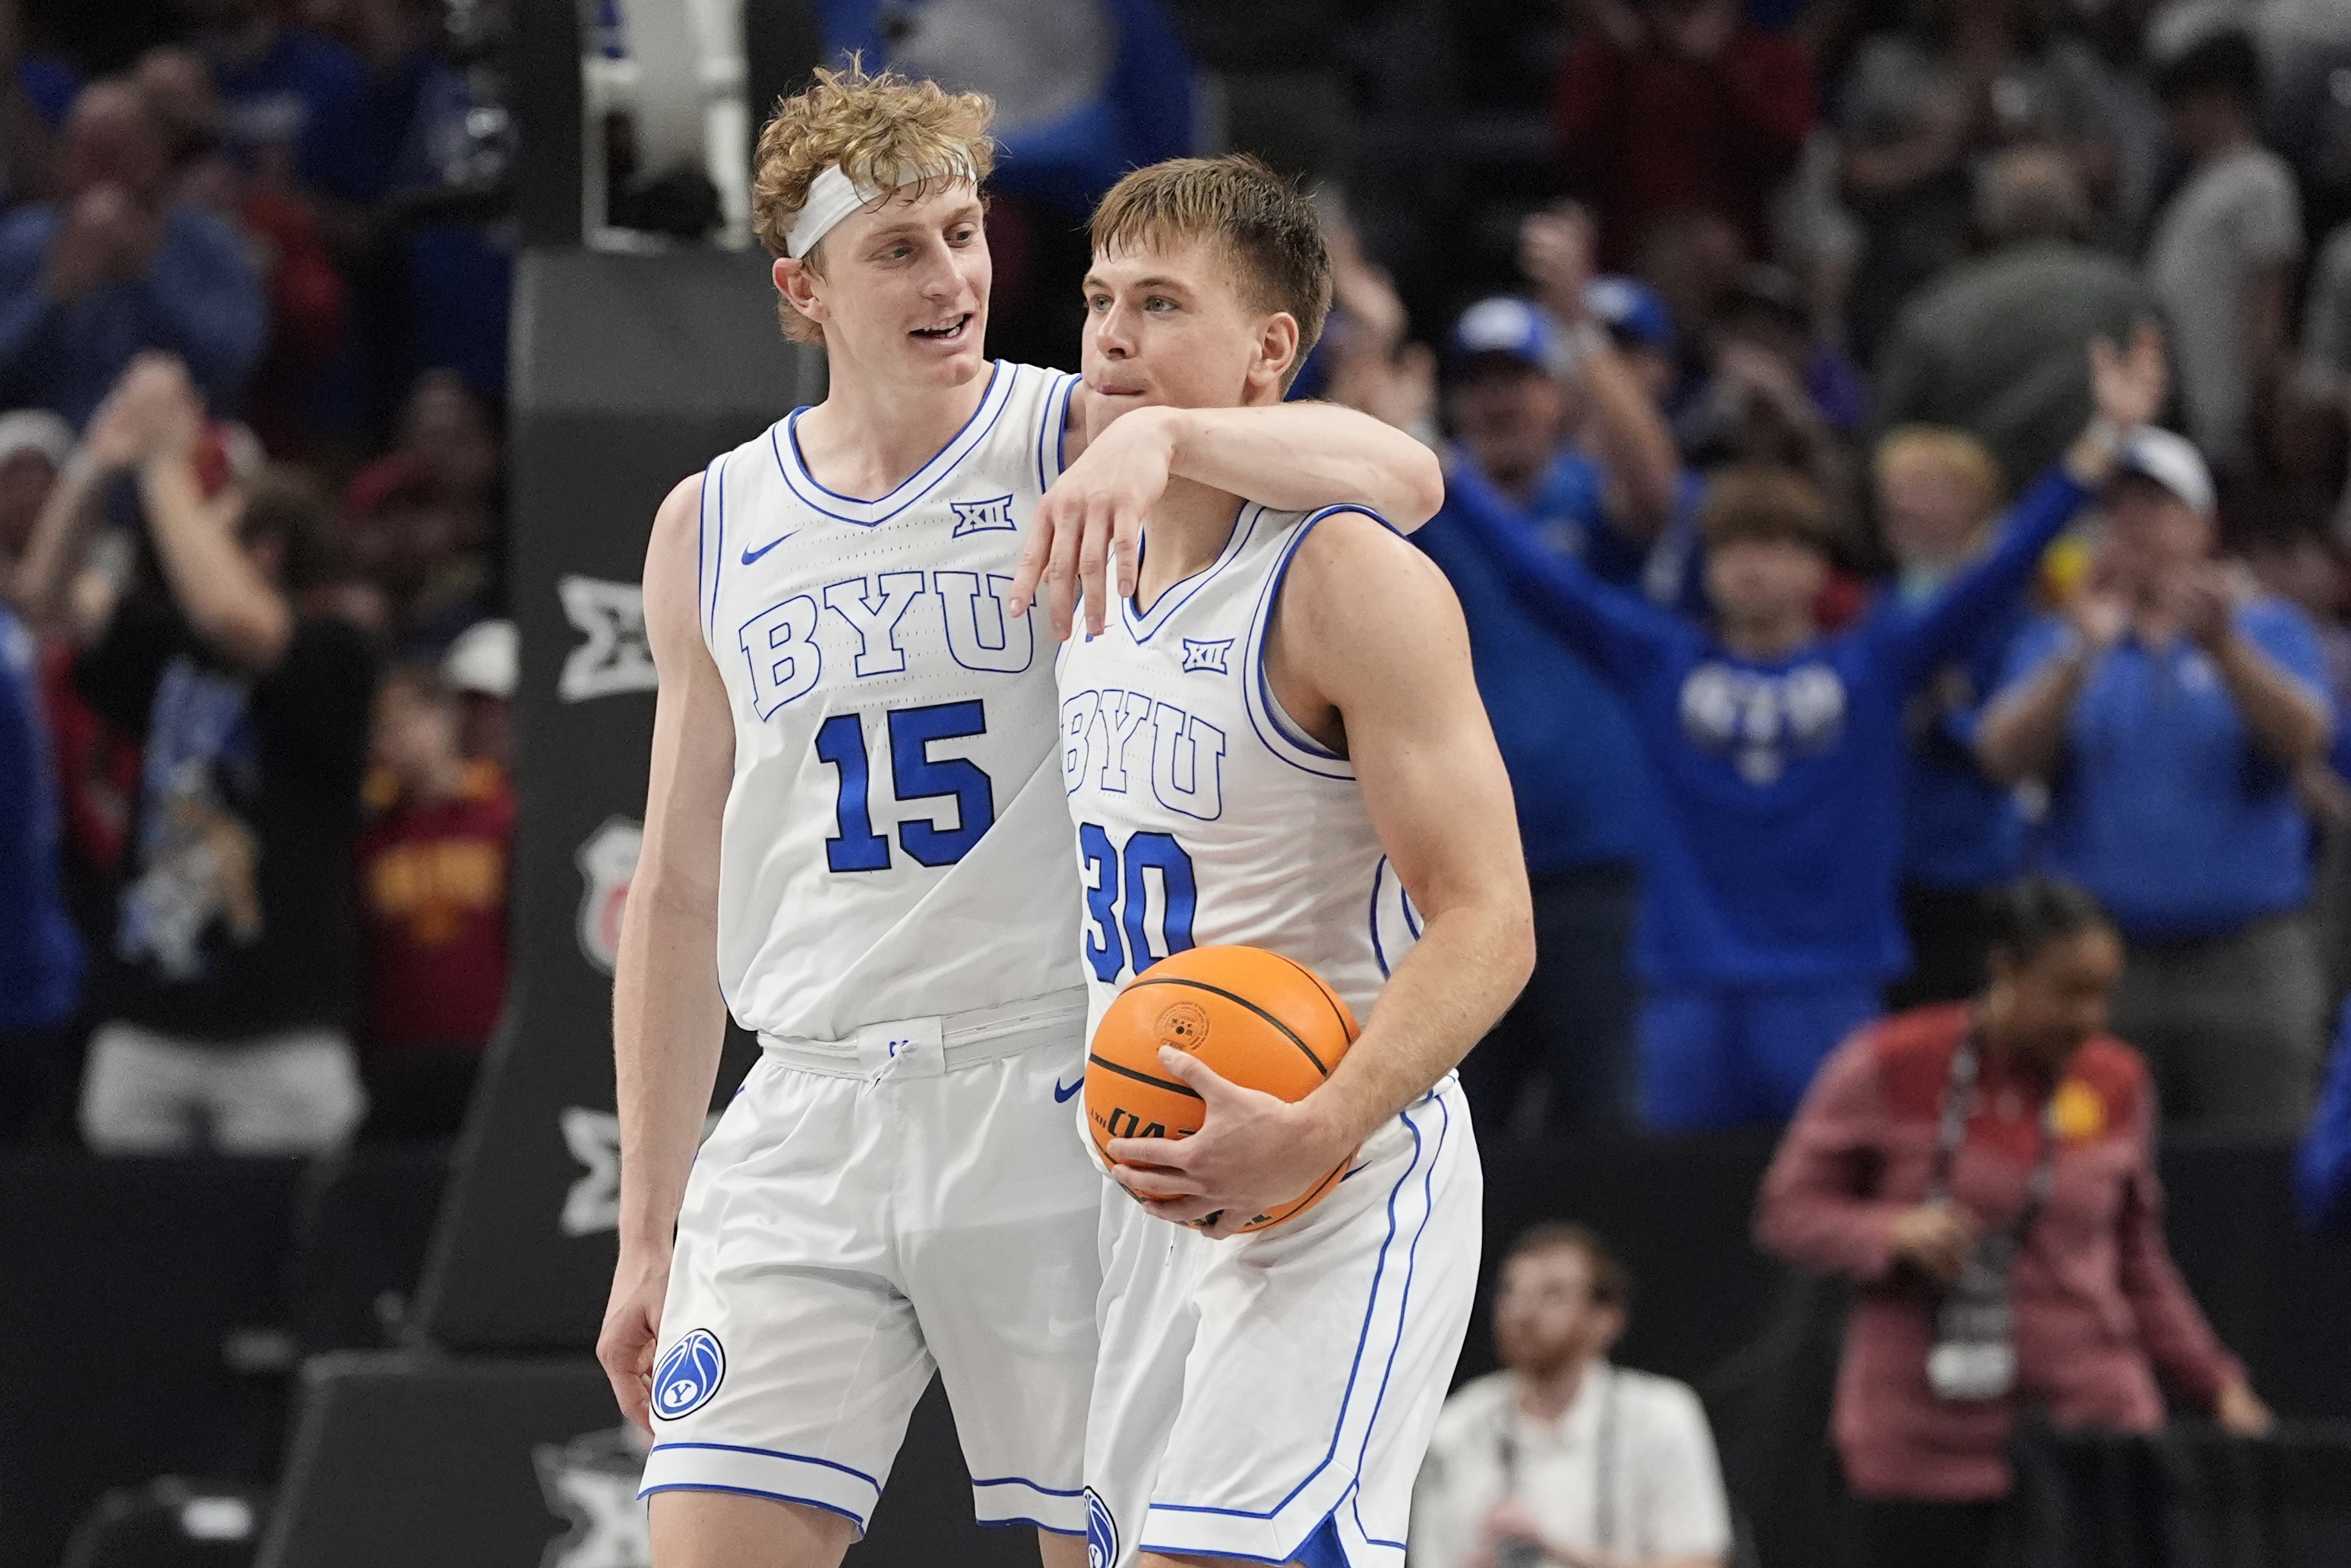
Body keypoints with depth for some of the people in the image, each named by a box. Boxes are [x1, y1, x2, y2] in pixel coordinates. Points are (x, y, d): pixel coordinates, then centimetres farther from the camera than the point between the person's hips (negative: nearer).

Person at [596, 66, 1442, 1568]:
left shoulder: (1072, 447, -1)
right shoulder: (713, 530, 11)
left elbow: (1403, 475, -17)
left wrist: (1157, 436, -34)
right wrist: (645, 1235, 13)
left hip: (1056, 1100, -3)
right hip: (812, 1117, 3)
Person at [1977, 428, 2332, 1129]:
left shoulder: (2268, 631, 9)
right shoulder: (2052, 645, 12)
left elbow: (2304, 742, -10)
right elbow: (2005, 756, -5)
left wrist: (2223, 648, -27)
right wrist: (2079, 655, -21)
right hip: (2103, 958, 1)